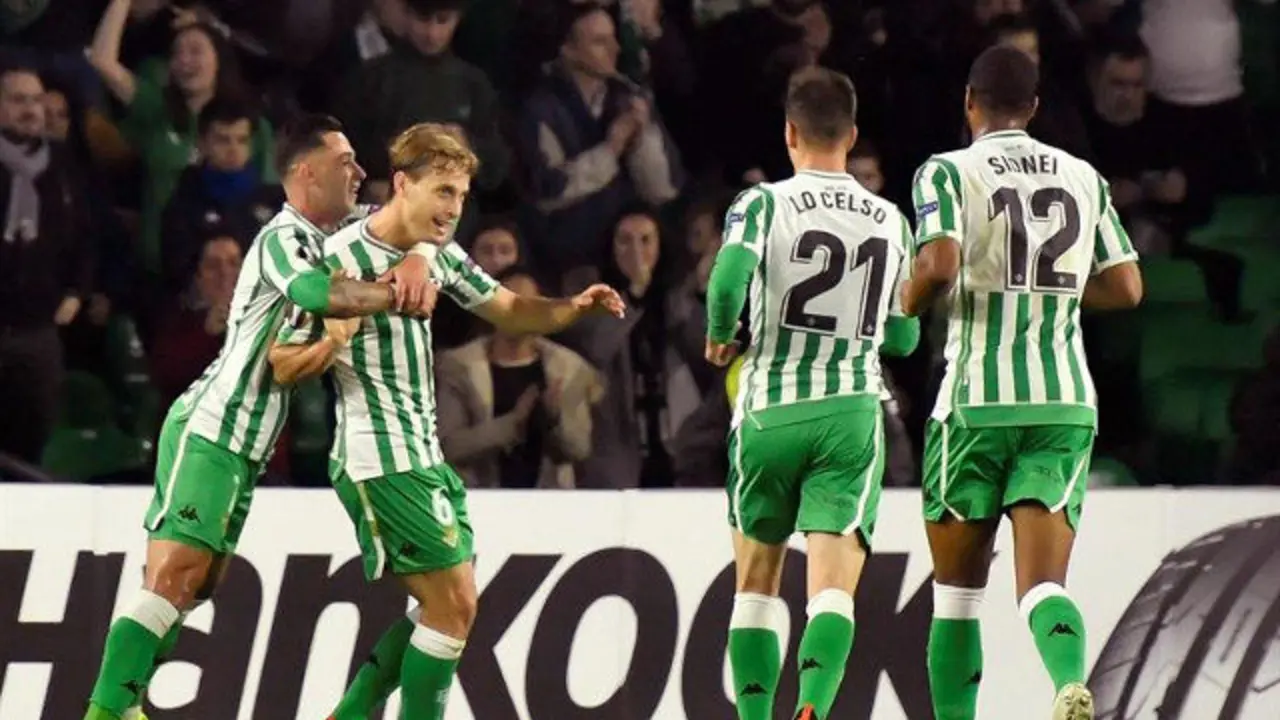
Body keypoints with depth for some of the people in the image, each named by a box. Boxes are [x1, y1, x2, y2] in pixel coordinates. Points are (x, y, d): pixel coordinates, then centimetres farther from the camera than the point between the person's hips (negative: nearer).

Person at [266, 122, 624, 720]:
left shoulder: (437, 254, 8)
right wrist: (334, 342, -31)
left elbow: (509, 311, 13)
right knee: (453, 604, -12)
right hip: (380, 459, -9)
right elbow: (284, 364, -10)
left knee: (442, 607, 12)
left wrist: (574, 307, -6)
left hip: (424, 455, 9)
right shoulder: (340, 258, -15)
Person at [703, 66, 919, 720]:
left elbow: (729, 278, -19)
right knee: (833, 588, -9)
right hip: (851, 415, 1)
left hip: (769, 410, -1)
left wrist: (720, 336, 1)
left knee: (757, 579, 17)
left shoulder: (764, 204, -1)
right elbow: (903, 338, 15)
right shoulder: (890, 221, 10)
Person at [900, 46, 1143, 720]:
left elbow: (939, 266, -17)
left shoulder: (948, 172, -1)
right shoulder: (1083, 178, 12)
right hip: (1066, 406, 3)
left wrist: (910, 301, 4)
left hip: (978, 403, -3)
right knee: (1043, 583, -4)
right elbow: (1126, 288, 11)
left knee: (958, 590, 12)